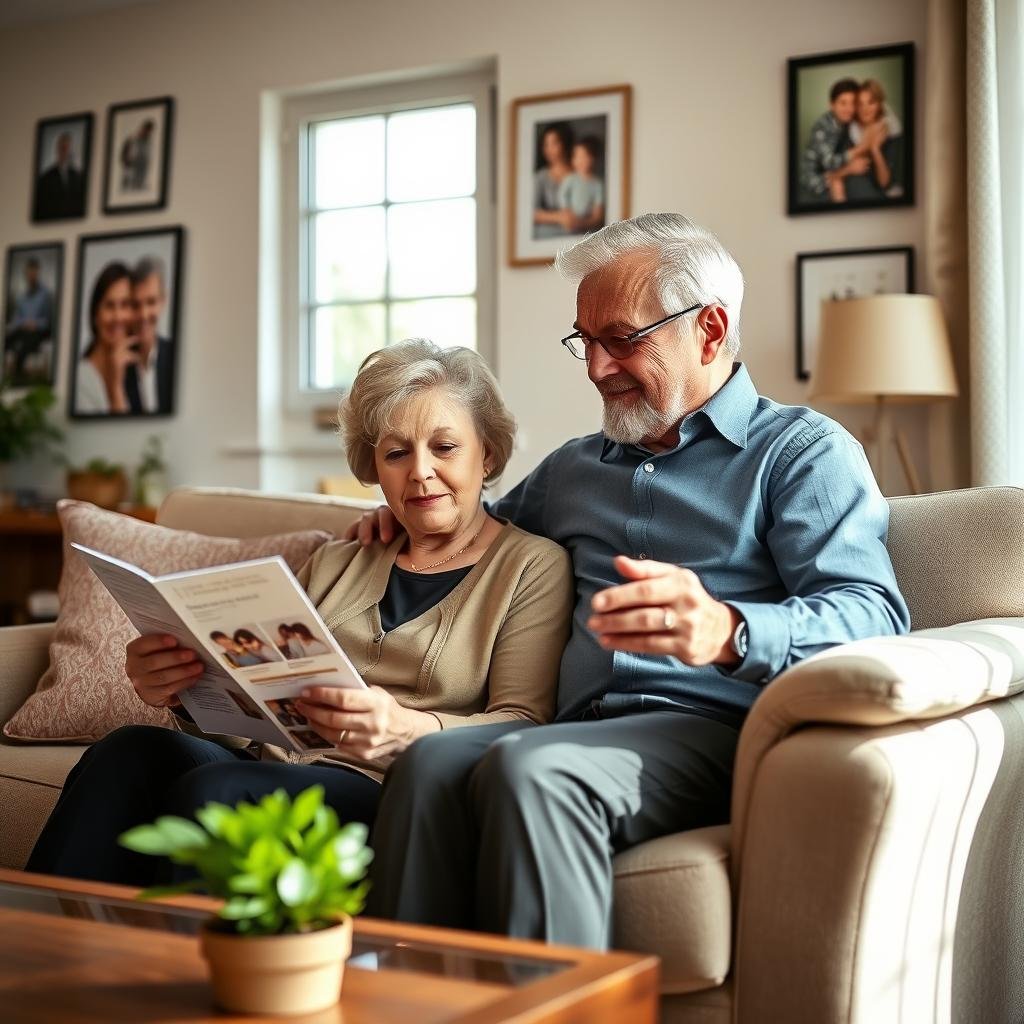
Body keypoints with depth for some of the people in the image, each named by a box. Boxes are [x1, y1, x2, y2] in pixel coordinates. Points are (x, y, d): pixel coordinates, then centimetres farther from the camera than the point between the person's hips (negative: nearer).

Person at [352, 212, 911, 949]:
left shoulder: (805, 451, 8)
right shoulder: (574, 467, 29)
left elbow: (873, 613, -9)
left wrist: (729, 631, -30)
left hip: (715, 726, -5)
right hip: (585, 730, 5)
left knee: (531, 769, -34)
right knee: (432, 763, -28)